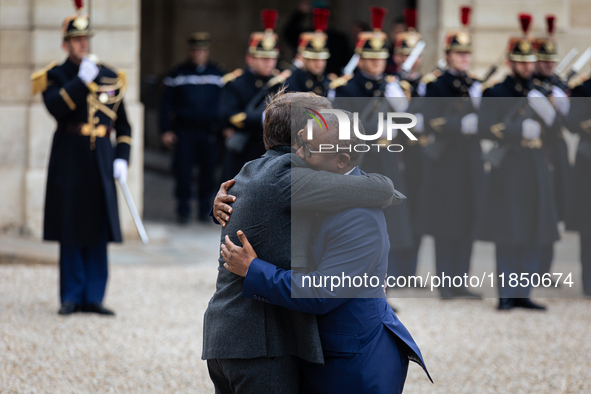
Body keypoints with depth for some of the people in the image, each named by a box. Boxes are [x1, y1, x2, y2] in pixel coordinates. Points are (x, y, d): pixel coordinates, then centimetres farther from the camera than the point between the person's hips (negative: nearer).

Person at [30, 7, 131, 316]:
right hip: (69, 160, -3)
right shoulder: (54, 76, 2)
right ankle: (72, 297, 7)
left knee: (98, 232, 2)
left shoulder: (109, 77, 10)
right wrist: (82, 80, -22)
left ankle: (93, 297, 7)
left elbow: (123, 125, 14)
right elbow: (56, 108, -19)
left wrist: (122, 159, 3)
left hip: (101, 160, 3)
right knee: (71, 231, 0)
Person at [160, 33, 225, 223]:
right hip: (185, 131, -1)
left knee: (208, 170, 3)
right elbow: (167, 105, 4)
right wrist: (166, 130, -2)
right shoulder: (178, 74, 4)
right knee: (183, 171, -5)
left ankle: (205, 208, 15)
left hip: (210, 132, 1)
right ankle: (183, 210, 3)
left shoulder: (217, 75, 9)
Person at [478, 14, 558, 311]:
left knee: (533, 234, 5)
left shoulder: (539, 91, 15)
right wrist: (520, 131, -18)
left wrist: (545, 111, -9)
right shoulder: (495, 91, -3)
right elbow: (486, 128, -14)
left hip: (536, 164, 6)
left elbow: (552, 125, 10)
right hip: (508, 166, -6)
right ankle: (506, 294, -1)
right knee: (508, 233, -6)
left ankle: (523, 294, 11)